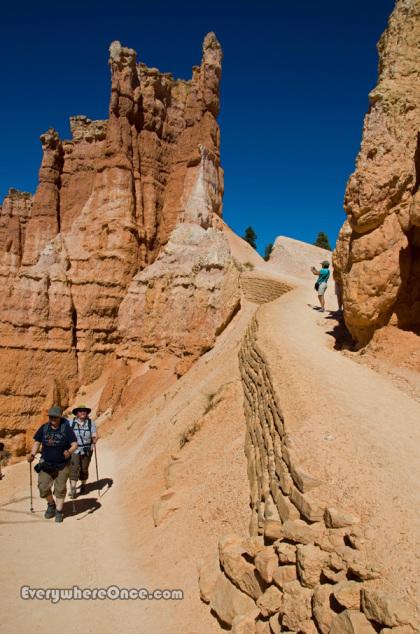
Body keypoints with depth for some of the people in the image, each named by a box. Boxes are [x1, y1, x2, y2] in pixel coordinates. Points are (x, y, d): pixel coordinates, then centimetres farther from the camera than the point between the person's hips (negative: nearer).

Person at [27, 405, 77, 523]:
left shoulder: (66, 428, -12)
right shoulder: (44, 428, -2)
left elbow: (74, 444, -14)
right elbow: (37, 442, 8)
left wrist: (69, 452, -33)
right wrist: (32, 454, -6)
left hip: (62, 465, -3)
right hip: (46, 464, 3)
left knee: (60, 489, 6)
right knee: (43, 488, 1)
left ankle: (59, 511, 24)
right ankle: (51, 505, 30)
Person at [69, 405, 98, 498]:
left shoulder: (91, 423, -4)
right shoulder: (71, 423, -2)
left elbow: (95, 435, -8)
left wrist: (94, 440, -27)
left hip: (86, 450, 1)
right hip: (74, 450, 0)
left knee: (84, 469, 9)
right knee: (74, 469, -12)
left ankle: (83, 485, 33)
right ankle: (73, 490, -10)